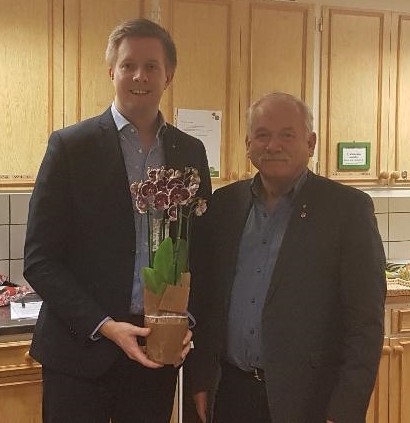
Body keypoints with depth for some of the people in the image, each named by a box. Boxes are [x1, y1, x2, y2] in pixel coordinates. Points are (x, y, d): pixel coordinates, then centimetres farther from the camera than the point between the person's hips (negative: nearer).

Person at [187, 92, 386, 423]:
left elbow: (365, 323, -10)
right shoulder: (225, 203, 5)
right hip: (231, 393, 4)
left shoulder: (349, 208, -8)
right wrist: (200, 379, 6)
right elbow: (204, 299, 10)